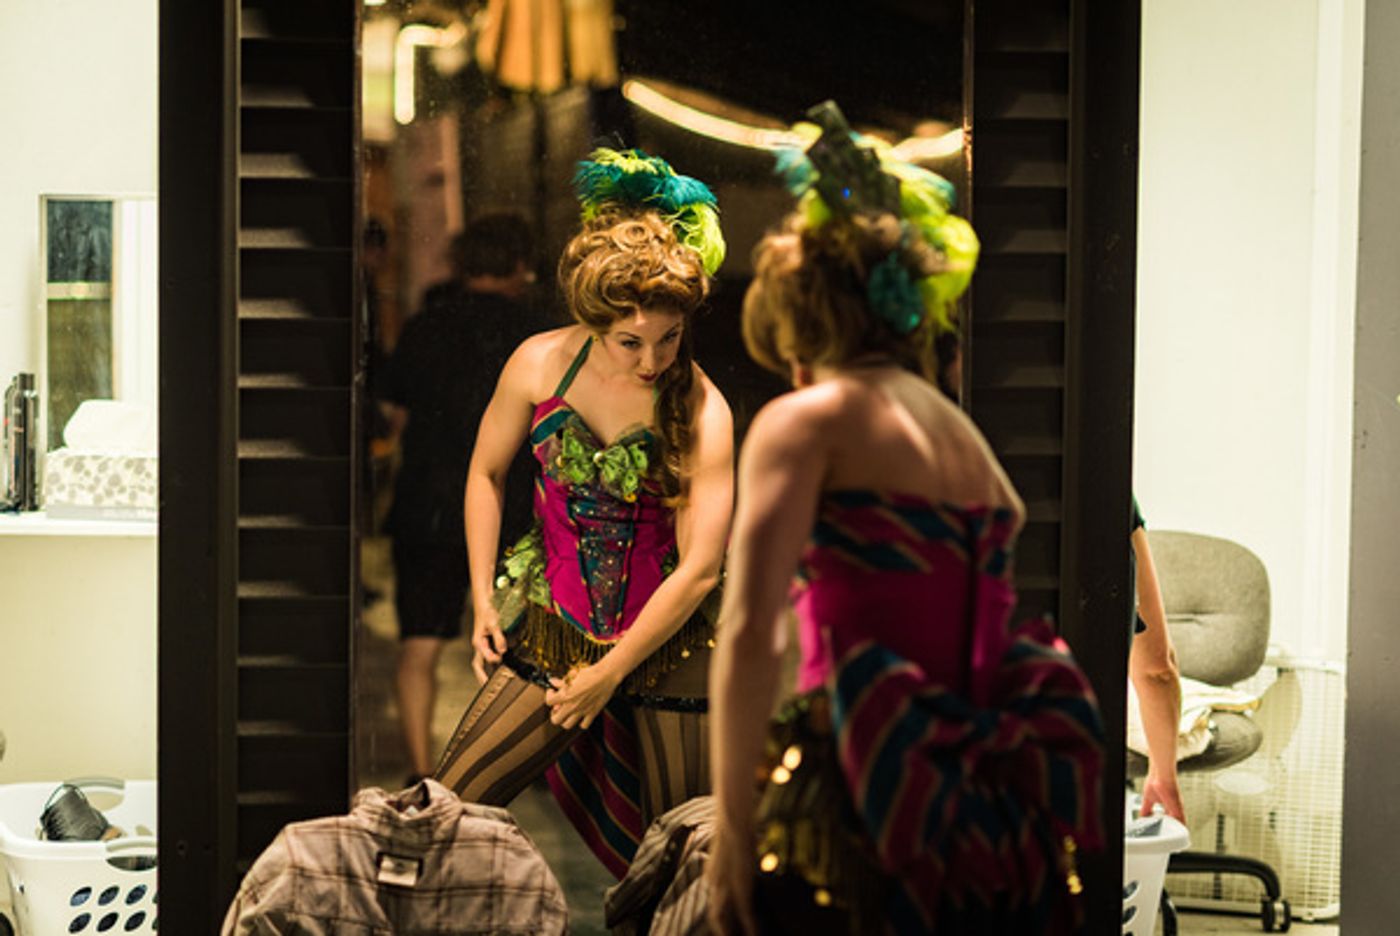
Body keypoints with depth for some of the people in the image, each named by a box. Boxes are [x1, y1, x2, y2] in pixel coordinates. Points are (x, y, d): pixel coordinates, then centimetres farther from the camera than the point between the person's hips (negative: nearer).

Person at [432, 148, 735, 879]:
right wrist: (484, 600, 2)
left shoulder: (703, 412, -17)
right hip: (550, 627, 2)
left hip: (665, 638, -2)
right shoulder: (540, 365, -9)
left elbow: (699, 568, -17)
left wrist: (609, 673, -14)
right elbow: (486, 471, 8)